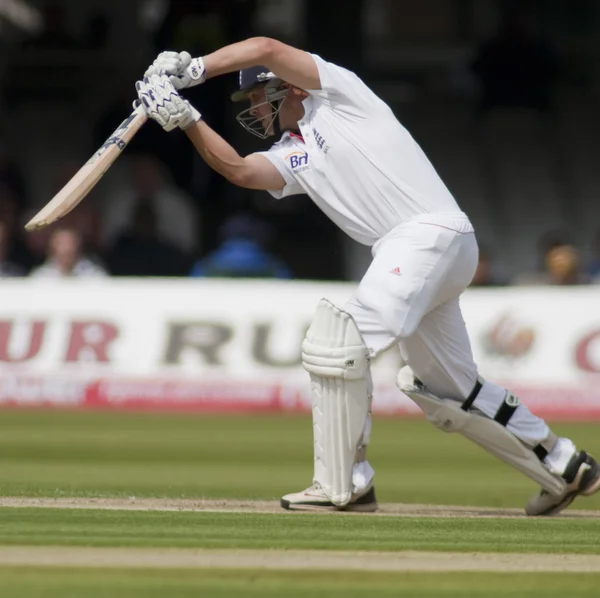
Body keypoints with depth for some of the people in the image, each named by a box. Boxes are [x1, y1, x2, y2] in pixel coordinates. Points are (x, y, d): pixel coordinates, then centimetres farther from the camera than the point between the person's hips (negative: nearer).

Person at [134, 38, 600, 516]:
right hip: (402, 251, 10)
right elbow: (236, 168, 3)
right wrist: (186, 119, -7)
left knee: (338, 342, -18)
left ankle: (342, 485, -14)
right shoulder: (290, 156, 22)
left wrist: (190, 69, -7)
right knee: (450, 391, 16)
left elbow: (267, 49, -8)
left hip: (433, 232, -10)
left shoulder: (337, 94, 4)